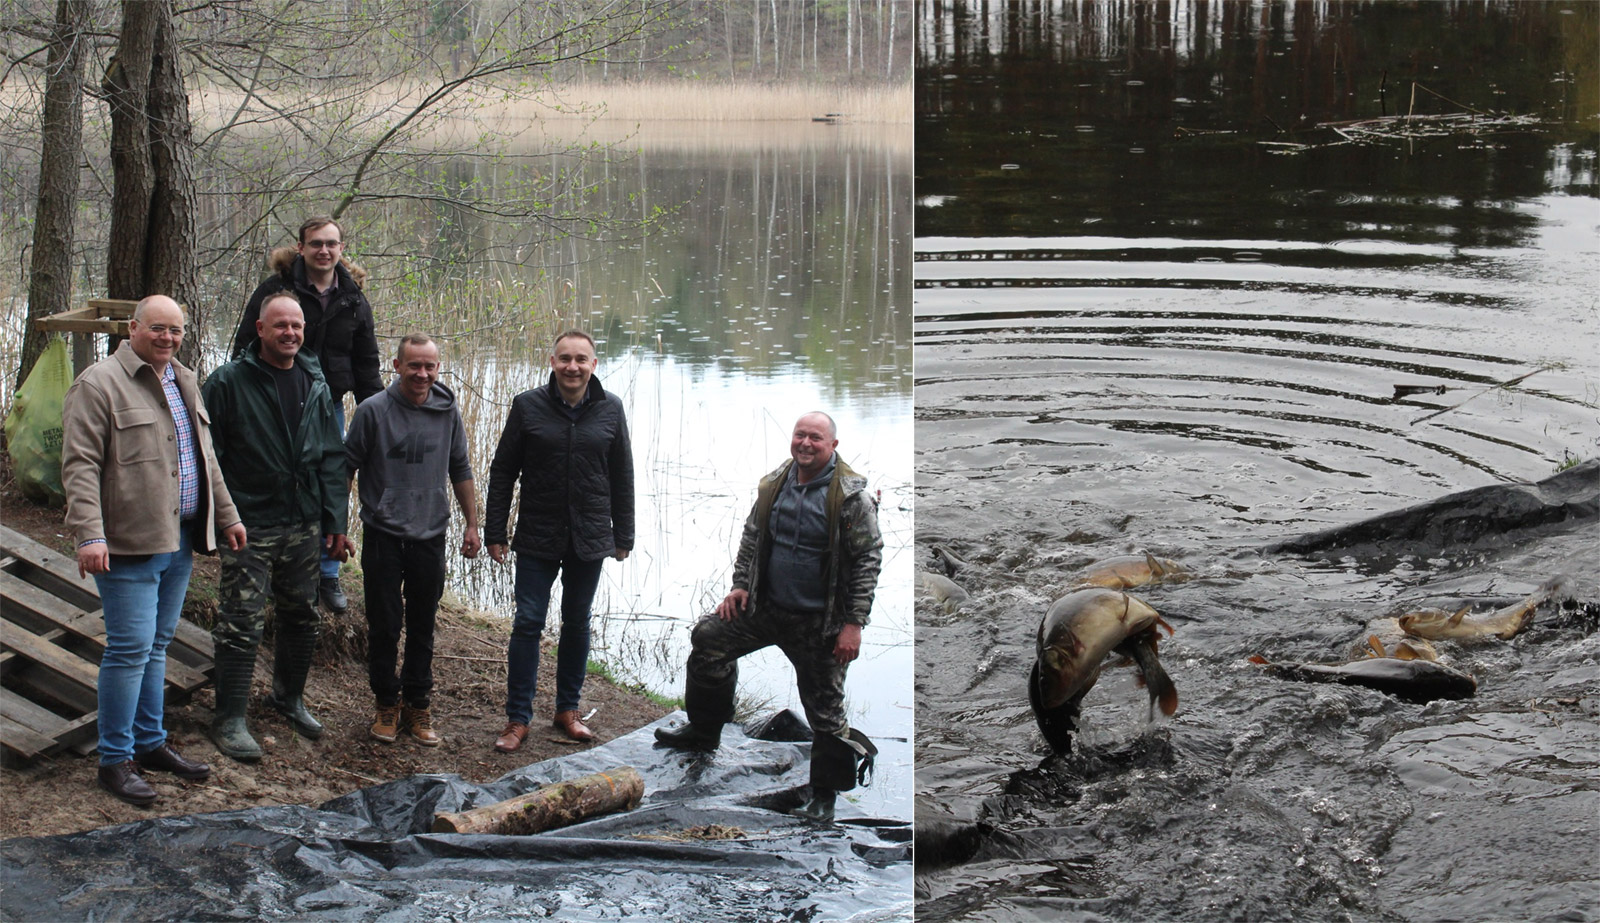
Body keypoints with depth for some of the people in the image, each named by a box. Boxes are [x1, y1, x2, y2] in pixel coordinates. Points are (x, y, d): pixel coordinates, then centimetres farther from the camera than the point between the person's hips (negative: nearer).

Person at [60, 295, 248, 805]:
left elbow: (205, 459, 26)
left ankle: (151, 743, 24)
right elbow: (80, 466, -15)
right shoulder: (99, 384, -9)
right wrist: (90, 535, -23)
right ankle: (115, 759, 3)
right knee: (130, 648, -6)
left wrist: (226, 516, 24)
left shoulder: (185, 382, 16)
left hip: (179, 541, 8)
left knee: (156, 646, 15)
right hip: (129, 543, -8)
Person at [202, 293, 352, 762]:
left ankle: (289, 697, 35)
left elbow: (332, 459, 12)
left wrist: (335, 522, 7)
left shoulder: (315, 385, 9)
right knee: (242, 624, -6)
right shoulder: (229, 382, -7)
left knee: (301, 617, 15)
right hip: (249, 525, -5)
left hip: (304, 526, 5)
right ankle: (230, 720, 3)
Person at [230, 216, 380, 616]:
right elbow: (244, 345, -3)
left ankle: (327, 576, 19)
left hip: (329, 405, 3)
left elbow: (367, 366, 13)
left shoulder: (353, 301, 6)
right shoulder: (275, 288, -6)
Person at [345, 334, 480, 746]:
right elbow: (347, 467, 2)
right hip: (383, 537, -2)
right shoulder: (373, 411, -5)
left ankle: (418, 705, 20)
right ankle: (387, 704, 18)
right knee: (384, 627, 3)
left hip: (430, 537, 2)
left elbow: (461, 472, 13)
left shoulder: (447, 413, 3)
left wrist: (472, 525, 12)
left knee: (422, 627, 8)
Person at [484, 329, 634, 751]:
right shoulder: (528, 406, -4)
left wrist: (623, 536, 9)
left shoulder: (609, 410, 1)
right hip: (537, 538, -2)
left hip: (590, 539, 2)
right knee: (528, 623, -2)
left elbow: (622, 477, 8)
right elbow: (502, 471, 1)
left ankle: (568, 709, 26)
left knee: (577, 623, 13)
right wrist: (494, 532, -2)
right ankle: (518, 718, 6)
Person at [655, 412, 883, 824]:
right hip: (765, 606, 6)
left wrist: (854, 624, -15)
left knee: (824, 704, 1)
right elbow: (751, 537, 18)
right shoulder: (774, 485, 3)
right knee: (708, 639, 7)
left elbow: (868, 560, -12)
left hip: (818, 620, -6)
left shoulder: (851, 497, -13)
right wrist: (740, 585, 8)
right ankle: (703, 732, 26)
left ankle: (825, 794, 18)